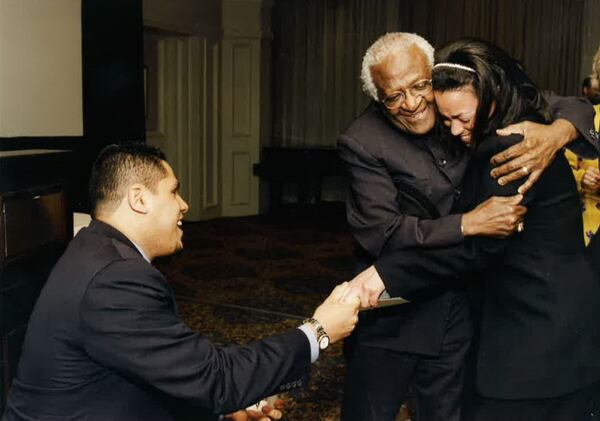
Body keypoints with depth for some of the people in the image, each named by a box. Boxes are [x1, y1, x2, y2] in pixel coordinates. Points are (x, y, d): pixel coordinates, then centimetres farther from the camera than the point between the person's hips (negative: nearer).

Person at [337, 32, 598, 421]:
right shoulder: (362, 144, -16)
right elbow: (381, 234, -21)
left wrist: (557, 133, -25)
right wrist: (470, 223, -29)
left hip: (459, 313, 4)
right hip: (393, 319, -3)